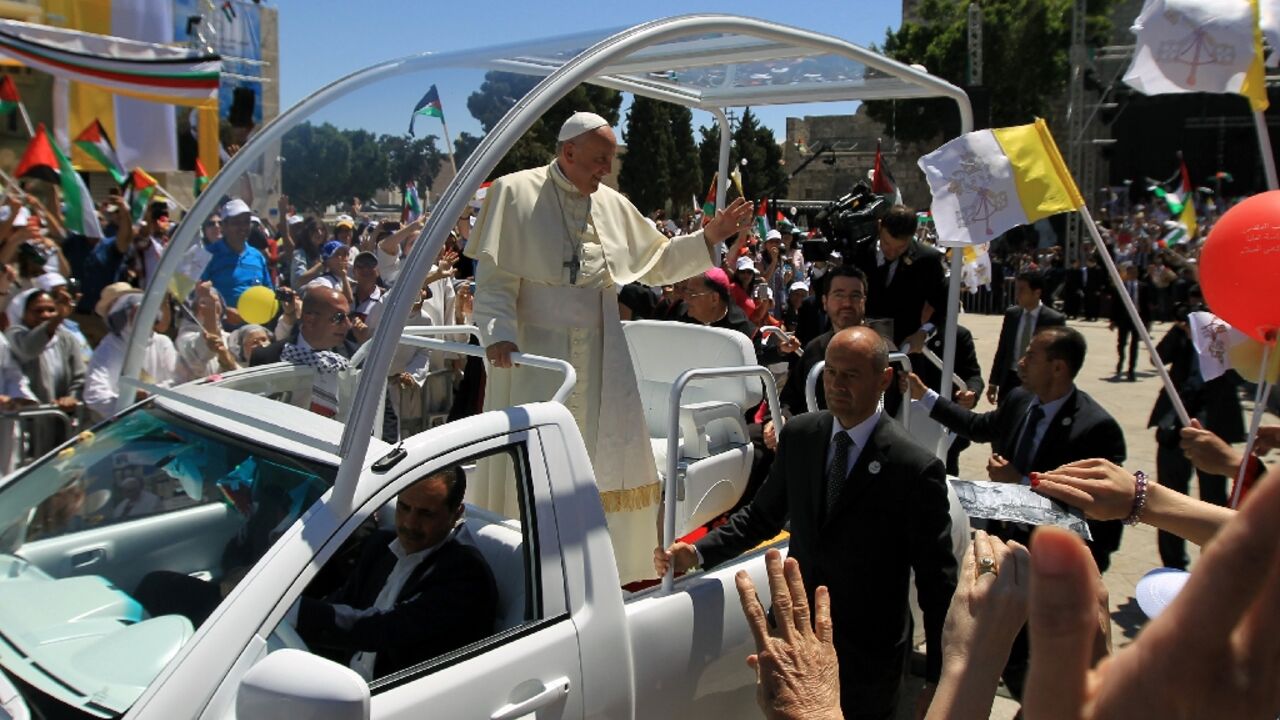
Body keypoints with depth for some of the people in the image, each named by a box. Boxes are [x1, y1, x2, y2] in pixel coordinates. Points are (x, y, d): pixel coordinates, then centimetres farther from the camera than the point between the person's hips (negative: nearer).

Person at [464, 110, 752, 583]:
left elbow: (656, 262, 18)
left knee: (606, 464, 8)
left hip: (600, 357, 5)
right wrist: (499, 333, -24)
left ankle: (614, 565, 23)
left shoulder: (613, 204, 10)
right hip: (535, 353, -5)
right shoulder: (516, 193, -5)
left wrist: (708, 238, 6)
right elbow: (495, 278, -10)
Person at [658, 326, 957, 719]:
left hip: (866, 657, -4)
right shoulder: (798, 434, -3)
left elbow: (938, 581, -11)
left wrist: (938, 678, -8)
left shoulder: (916, 468, -17)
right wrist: (697, 552, -7)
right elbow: (762, 515, 7)